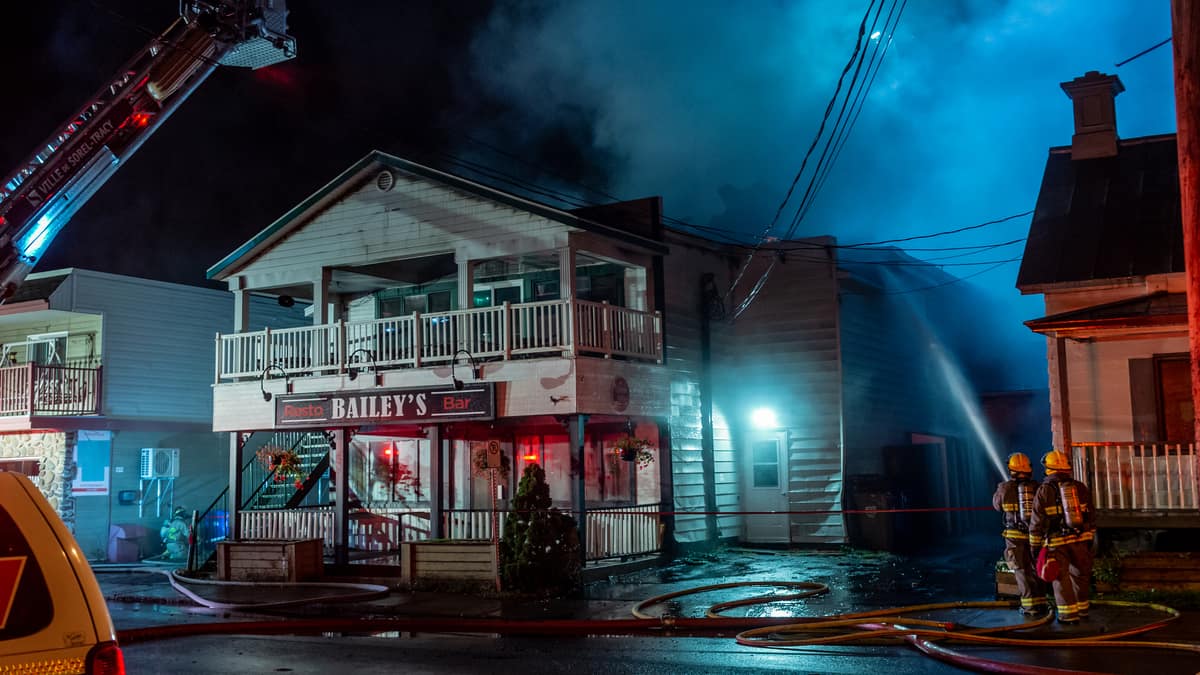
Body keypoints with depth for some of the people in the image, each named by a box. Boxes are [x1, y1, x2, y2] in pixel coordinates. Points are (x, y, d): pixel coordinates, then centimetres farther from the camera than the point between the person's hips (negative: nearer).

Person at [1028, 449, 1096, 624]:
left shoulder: (1044, 490, -6)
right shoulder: (1080, 487, 5)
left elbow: (1037, 521, -6)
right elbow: (1090, 516, 9)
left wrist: (1034, 545, 1)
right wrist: (1090, 538, 18)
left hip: (1056, 542, -3)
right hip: (1080, 538, 4)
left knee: (1061, 578, 4)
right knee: (1080, 574, 17)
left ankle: (1070, 614, 2)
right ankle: (1082, 609, 26)